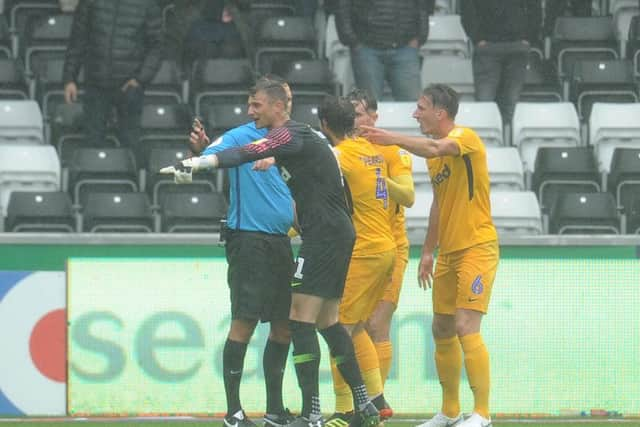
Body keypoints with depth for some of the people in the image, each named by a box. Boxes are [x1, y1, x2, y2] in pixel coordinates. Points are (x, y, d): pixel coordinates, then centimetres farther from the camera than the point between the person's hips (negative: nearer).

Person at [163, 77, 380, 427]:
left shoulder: (290, 135, -14)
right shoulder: (301, 136, 17)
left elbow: (245, 155, -30)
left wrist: (196, 163, -40)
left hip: (325, 237, -10)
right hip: (338, 234, 10)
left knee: (300, 319, -11)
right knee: (326, 321, 15)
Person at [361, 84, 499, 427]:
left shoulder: (465, 138, -13)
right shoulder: (435, 152, 13)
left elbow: (436, 148, -36)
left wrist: (393, 139, -43)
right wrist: (428, 251, 20)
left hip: (477, 247, -9)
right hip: (448, 252, 9)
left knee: (466, 327, -16)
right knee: (442, 331, 11)